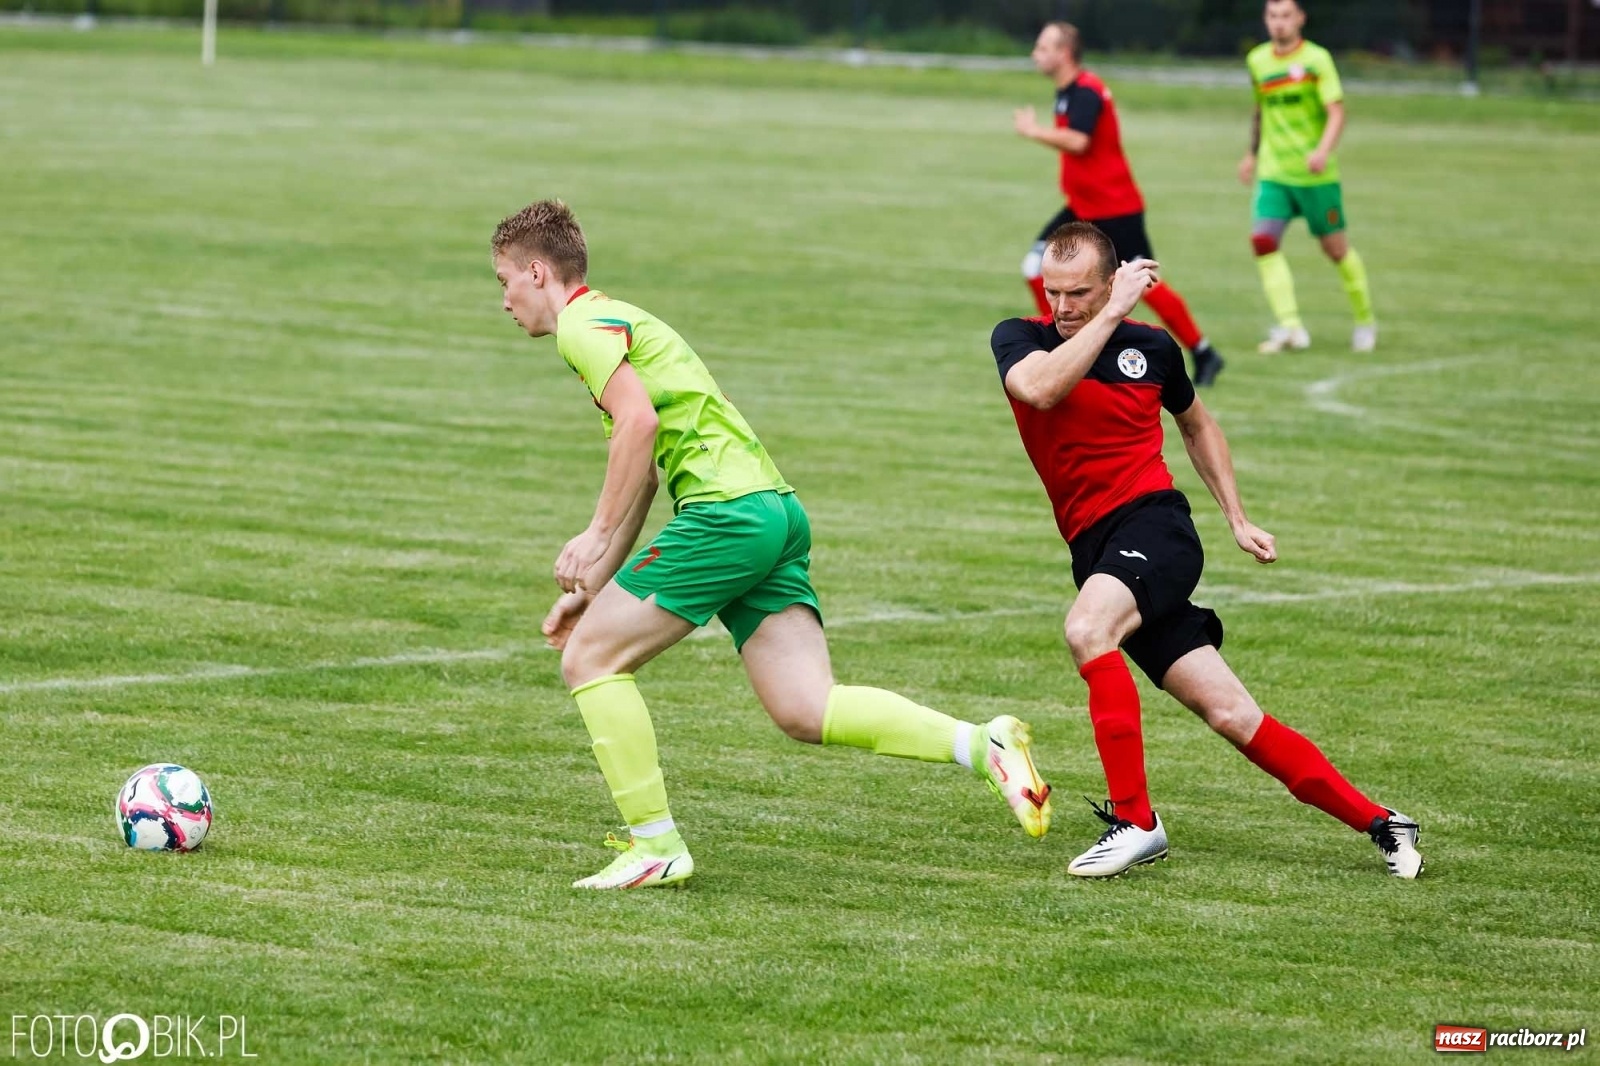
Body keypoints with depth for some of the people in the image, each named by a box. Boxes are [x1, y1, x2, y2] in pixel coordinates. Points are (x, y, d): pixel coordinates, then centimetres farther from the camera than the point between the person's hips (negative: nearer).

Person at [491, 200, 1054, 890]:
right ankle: (981, 744, -14)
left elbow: (640, 421, -19)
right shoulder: (613, 322, 29)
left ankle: (654, 846, -1)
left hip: (729, 511, -9)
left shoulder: (582, 323, -2)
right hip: (777, 513, 9)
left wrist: (596, 535, -15)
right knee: (807, 712, -1)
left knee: (591, 659, 1)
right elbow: (641, 476, 33)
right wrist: (593, 586, 31)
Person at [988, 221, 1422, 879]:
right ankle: (1380, 824, 2)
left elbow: (1196, 423, 27)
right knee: (1231, 715, -5)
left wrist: (1238, 519, 23)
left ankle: (1135, 819, -28)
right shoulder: (1019, 339, 5)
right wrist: (1112, 314, -16)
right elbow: (1039, 389, -20)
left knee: (1086, 630, -34)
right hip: (1093, 547, 2)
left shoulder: (1151, 348, 7)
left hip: (1153, 524, -2)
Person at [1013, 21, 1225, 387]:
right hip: (1083, 207, 9)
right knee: (1037, 264, 0)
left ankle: (1203, 354, 5)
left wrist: (1033, 130, -23)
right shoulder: (1068, 92, 10)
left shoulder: (1086, 92, -20)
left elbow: (1077, 141, -33)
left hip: (1114, 209, -9)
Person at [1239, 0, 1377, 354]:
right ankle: (1291, 328, -18)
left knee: (1335, 247, 4)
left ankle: (1365, 321, 26)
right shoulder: (1257, 60, 8)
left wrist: (1323, 151, -31)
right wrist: (1253, 154, 31)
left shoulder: (1316, 59, -8)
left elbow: (1337, 112, -15)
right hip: (1273, 173, 4)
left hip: (1316, 175, -4)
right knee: (1263, 240, -16)